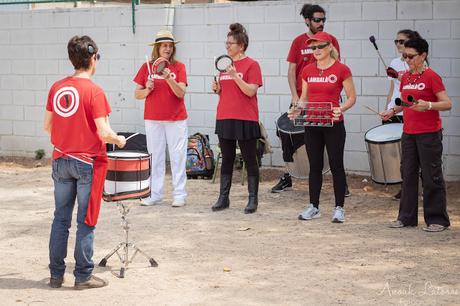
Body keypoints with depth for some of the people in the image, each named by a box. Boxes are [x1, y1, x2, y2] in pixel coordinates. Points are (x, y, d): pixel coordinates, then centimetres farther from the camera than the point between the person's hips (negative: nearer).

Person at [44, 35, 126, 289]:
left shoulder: (56, 88, 2)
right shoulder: (94, 91, -15)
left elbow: (47, 125, 8)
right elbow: (104, 133, -19)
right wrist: (119, 140, 1)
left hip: (61, 160, 5)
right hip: (87, 162, -5)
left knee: (61, 218, 12)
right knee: (86, 221, 4)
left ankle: (56, 274, 18)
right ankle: (83, 276, 9)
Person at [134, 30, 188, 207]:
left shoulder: (179, 67, 0)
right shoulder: (147, 67, 4)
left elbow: (181, 93, -10)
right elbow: (137, 94, 6)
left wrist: (169, 78, -24)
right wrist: (147, 90, -14)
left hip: (176, 119, -2)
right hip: (153, 119, 2)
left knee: (177, 157, 0)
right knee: (155, 157, 5)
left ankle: (179, 195, 4)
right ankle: (155, 194, 11)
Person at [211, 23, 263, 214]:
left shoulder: (251, 65, -6)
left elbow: (251, 91, -15)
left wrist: (235, 75, -23)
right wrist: (217, 88, 0)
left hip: (245, 119, -6)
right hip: (224, 118, 6)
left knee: (250, 160, 2)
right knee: (226, 160, 11)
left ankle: (253, 199, 8)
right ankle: (223, 198, 17)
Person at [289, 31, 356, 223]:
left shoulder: (341, 70, -6)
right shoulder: (307, 71, 8)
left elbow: (351, 98, -3)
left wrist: (340, 109, -21)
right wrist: (297, 109, -6)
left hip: (333, 124, -4)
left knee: (336, 165, 2)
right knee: (315, 166, 10)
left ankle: (339, 208, 10)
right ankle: (313, 207, 18)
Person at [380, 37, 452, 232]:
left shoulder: (431, 76, -10)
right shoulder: (405, 77, 10)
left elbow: (447, 104, -14)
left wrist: (427, 105, -29)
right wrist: (392, 112, 7)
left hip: (429, 134, -7)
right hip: (409, 133, 7)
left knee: (431, 176, -2)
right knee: (408, 174, 10)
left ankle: (437, 219, 7)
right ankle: (407, 217, 18)